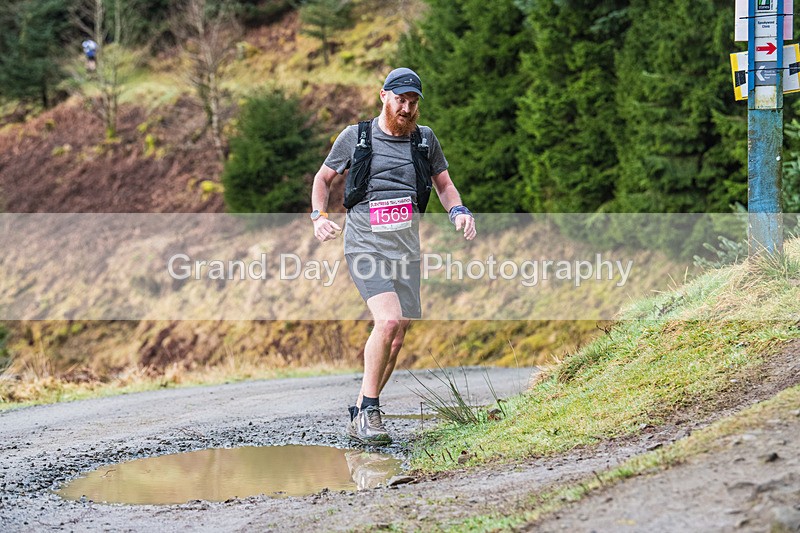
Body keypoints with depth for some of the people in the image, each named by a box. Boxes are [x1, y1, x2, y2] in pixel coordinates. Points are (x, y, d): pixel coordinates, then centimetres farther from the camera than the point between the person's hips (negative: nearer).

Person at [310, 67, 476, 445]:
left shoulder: (425, 139, 12)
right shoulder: (355, 137, 4)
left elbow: (443, 184, 22)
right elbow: (323, 177, 15)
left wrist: (458, 211, 1)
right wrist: (319, 216, -3)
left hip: (406, 250, 4)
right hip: (365, 246, -4)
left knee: (397, 339, 3)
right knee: (388, 321, -25)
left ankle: (360, 415, 17)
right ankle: (369, 410, -14)